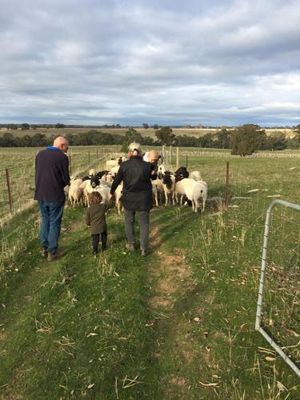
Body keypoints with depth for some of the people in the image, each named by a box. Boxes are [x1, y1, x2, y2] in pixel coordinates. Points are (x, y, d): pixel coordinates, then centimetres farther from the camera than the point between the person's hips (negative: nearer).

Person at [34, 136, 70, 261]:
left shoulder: (40, 154, 5)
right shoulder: (62, 157, -12)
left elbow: (37, 174, 11)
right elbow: (66, 179, -8)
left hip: (40, 194, 6)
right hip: (55, 195, -5)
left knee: (45, 220, 19)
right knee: (54, 223, 6)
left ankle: (44, 248, 26)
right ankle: (52, 252, 12)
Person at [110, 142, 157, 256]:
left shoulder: (124, 165, -10)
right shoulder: (147, 165, -9)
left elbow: (117, 180, 0)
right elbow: (154, 177, 11)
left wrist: (111, 192, 14)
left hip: (129, 198, 0)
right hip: (144, 198, 0)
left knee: (129, 221, 20)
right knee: (144, 223, 10)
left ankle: (131, 244, 30)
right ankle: (144, 248, 14)